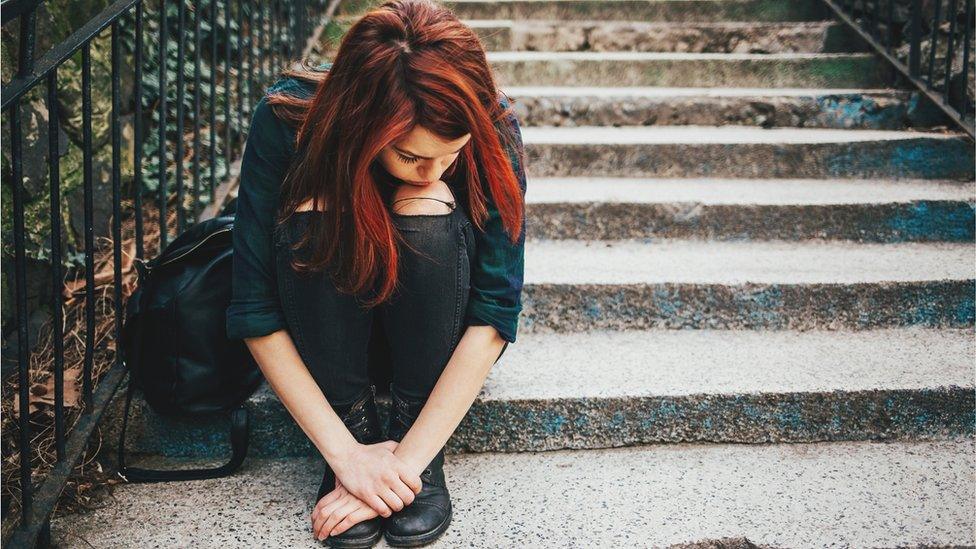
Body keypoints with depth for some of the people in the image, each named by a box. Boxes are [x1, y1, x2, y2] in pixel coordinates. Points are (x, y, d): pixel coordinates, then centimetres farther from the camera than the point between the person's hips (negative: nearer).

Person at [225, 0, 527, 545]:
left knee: (428, 209, -32)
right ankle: (356, 425, -17)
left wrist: (408, 461, -32)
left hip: (434, 323, 0)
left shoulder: (494, 128, -27)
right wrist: (346, 453, -29)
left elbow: (494, 314, -27)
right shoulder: (287, 119, -28)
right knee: (314, 209, -31)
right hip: (324, 323, 0)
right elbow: (255, 310, -24)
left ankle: (419, 445, -18)